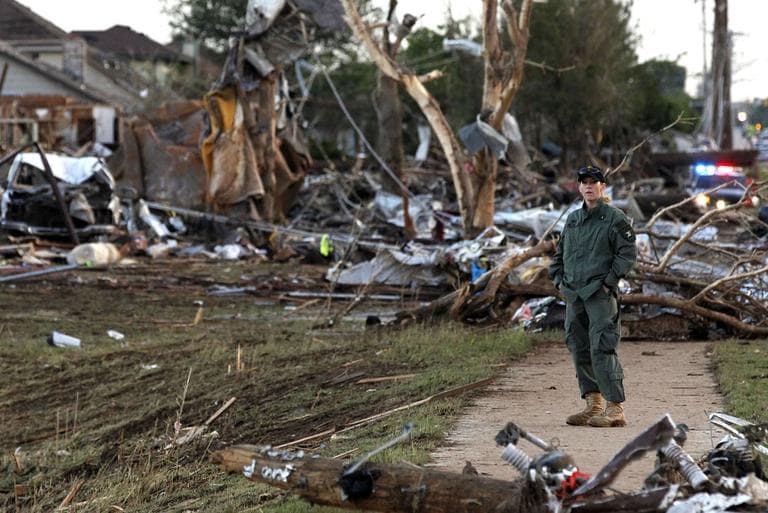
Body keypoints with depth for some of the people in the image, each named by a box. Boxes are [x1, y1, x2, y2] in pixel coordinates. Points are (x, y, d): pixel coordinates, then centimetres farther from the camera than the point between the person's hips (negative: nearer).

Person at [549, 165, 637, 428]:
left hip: (600, 294, -7)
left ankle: (615, 408, -14)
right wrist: (559, 280, 12)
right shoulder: (572, 219, 17)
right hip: (573, 295, 7)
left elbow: (628, 253, -7)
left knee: (602, 348, -14)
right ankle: (593, 405, 15)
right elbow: (559, 253, 25)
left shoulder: (615, 218, -2)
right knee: (579, 350, 8)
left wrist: (609, 281, -12)